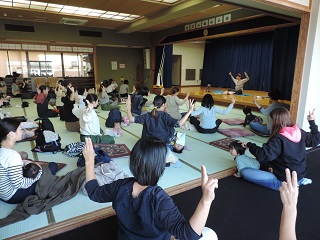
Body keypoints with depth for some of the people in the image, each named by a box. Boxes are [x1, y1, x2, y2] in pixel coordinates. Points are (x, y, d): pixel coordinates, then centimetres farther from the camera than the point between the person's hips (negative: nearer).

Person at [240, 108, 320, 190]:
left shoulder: (278, 138, -24)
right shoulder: (300, 132, -2)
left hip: (284, 181, -8)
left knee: (244, 172, -14)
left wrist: (249, 145, -17)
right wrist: (312, 121, 24)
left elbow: (263, 155, -33)